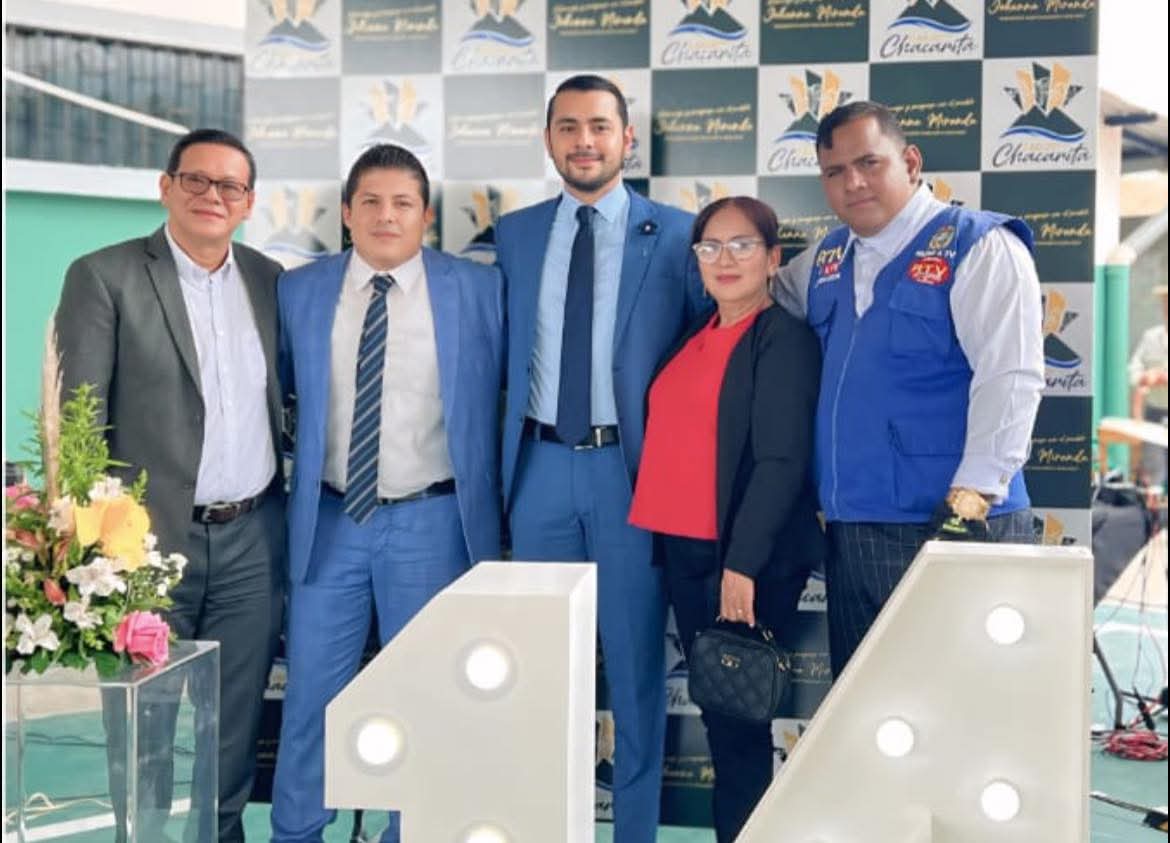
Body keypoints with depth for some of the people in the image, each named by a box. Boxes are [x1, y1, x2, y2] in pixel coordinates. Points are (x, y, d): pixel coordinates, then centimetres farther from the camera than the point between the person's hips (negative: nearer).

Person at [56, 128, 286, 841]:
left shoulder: (268, 279, 9)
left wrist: (294, 514, 9)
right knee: (142, 734, 8)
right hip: (152, 540, -4)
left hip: (252, 541, 4)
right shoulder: (104, 277, -4)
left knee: (236, 732, 13)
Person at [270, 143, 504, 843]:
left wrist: (493, 508, 3)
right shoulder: (300, 291, 3)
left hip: (432, 522, -1)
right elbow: (280, 392, 13)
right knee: (311, 695, 7)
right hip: (329, 521, 1)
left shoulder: (479, 290, -2)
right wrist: (294, 485, 8)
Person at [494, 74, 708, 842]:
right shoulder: (513, 235, 8)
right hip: (540, 465, 3)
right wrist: (505, 449, 4)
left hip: (633, 467, -2)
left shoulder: (676, 234, -1)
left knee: (635, 658, 6)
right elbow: (502, 354, 13)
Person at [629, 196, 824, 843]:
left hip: (745, 559, -7)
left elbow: (782, 461, -16)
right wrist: (663, 538, 9)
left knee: (738, 715, 1)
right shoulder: (696, 337, 14)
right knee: (714, 710, 14)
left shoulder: (785, 338, -9)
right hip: (683, 551, 7)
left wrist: (742, 564, -21)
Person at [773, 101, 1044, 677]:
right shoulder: (825, 261, 14)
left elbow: (1010, 380, -16)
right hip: (848, 533, 7)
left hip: (951, 526, -6)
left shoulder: (978, 246, -6)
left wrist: (970, 502, -22)